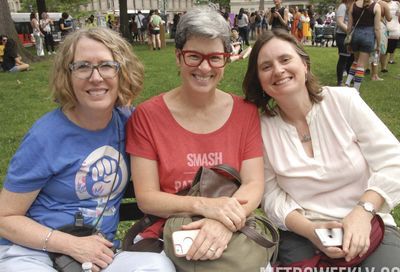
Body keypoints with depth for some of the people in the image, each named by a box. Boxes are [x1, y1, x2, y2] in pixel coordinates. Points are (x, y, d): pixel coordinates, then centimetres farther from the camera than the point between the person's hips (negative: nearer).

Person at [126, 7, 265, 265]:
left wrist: (225, 222, -23)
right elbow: (146, 197, -6)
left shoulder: (246, 112, 2)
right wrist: (204, 205, -21)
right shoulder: (147, 116, -3)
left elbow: (254, 184, -4)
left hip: (233, 237, 2)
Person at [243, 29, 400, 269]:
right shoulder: (262, 128, -1)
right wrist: (310, 230, -17)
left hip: (369, 226, 0)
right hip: (301, 233, 0)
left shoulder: (344, 100, -3)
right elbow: (272, 195, -1)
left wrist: (363, 212, -18)